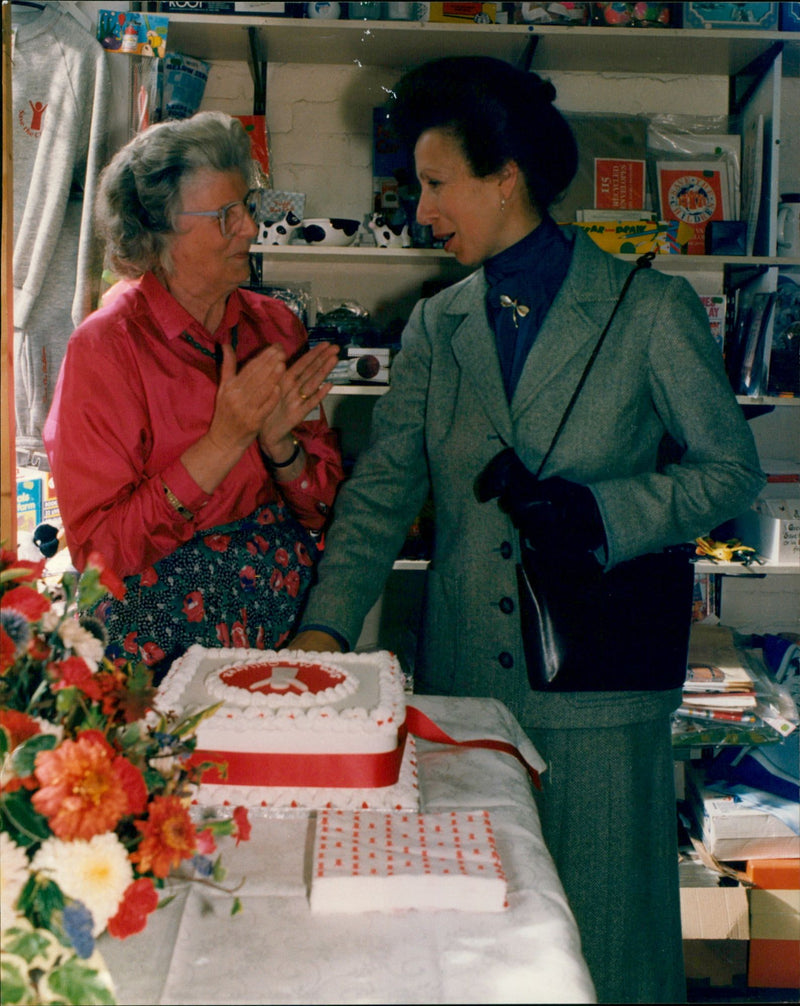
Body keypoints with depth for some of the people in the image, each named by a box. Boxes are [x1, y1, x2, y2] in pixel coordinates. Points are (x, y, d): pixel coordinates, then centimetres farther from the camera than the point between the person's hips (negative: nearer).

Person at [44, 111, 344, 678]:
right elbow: (97, 549, -13)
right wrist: (225, 441, -18)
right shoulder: (105, 347, -8)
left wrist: (280, 441, -13)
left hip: (292, 627, 4)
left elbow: (326, 508, 7)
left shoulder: (275, 326, 6)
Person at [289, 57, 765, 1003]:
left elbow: (730, 469, 0)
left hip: (599, 687, -3)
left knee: (601, 926, 8)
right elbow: (382, 487, 4)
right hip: (462, 677, 4)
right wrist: (325, 626, -8)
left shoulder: (653, 310, -3)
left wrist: (602, 511, -17)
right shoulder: (435, 326, 9)